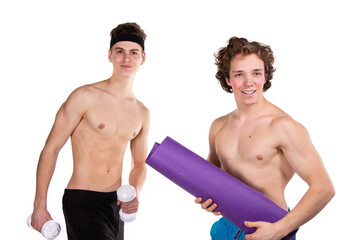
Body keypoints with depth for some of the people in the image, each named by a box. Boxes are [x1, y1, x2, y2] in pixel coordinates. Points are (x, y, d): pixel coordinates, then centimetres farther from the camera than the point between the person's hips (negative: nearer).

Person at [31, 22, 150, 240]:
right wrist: (40, 205, -8)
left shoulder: (142, 113, 8)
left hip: (115, 203, 6)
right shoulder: (85, 97, -9)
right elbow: (51, 149, -7)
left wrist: (135, 194, -2)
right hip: (81, 201, -6)